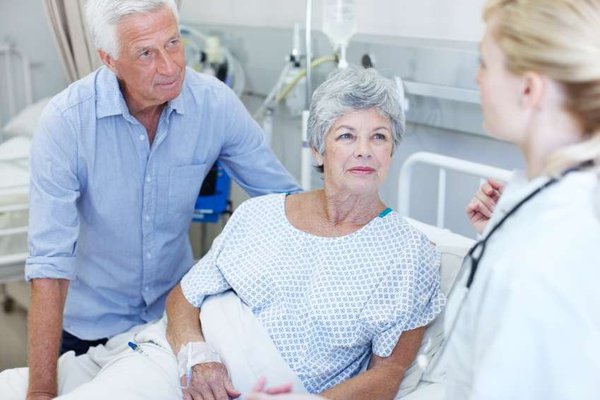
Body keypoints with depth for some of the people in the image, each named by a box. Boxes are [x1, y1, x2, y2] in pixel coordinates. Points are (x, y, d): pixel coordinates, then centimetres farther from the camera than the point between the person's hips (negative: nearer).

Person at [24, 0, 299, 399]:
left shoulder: (216, 103, -18)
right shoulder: (67, 120, -25)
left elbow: (286, 197, -10)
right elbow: (50, 260, -29)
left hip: (177, 308, 2)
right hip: (92, 322, -2)